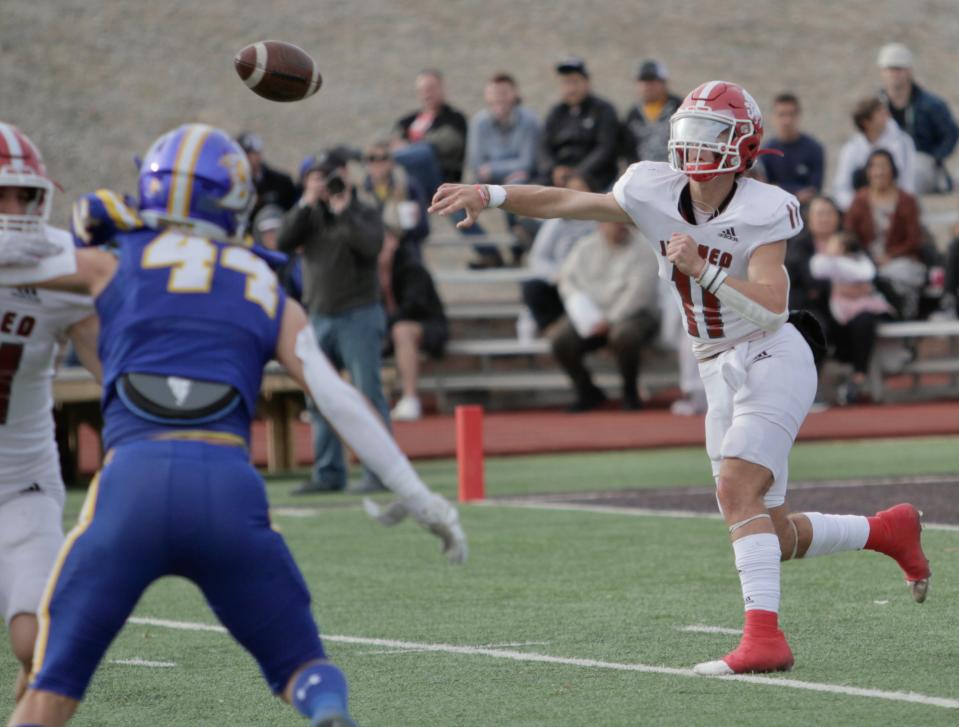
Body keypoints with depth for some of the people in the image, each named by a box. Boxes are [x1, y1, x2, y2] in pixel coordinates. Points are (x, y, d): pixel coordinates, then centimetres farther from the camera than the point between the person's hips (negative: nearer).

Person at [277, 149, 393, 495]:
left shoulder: (364, 213, 0)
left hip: (358, 315, -5)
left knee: (368, 395, -7)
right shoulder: (310, 215, 12)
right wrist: (307, 203, -10)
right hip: (320, 317, 5)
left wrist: (343, 210, -18)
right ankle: (328, 473, 14)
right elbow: (284, 241, -4)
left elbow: (371, 246, -19)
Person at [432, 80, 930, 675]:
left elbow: (772, 309, -27)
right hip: (721, 373, 7)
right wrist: (490, 196, -3)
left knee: (735, 488, -25)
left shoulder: (762, 212, -17)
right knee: (775, 537, 8)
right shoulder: (657, 193, 0)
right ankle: (889, 529, 31)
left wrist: (703, 269, -37)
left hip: (771, 359, -7)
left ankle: (764, 637, -27)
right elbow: (568, 203, 6)